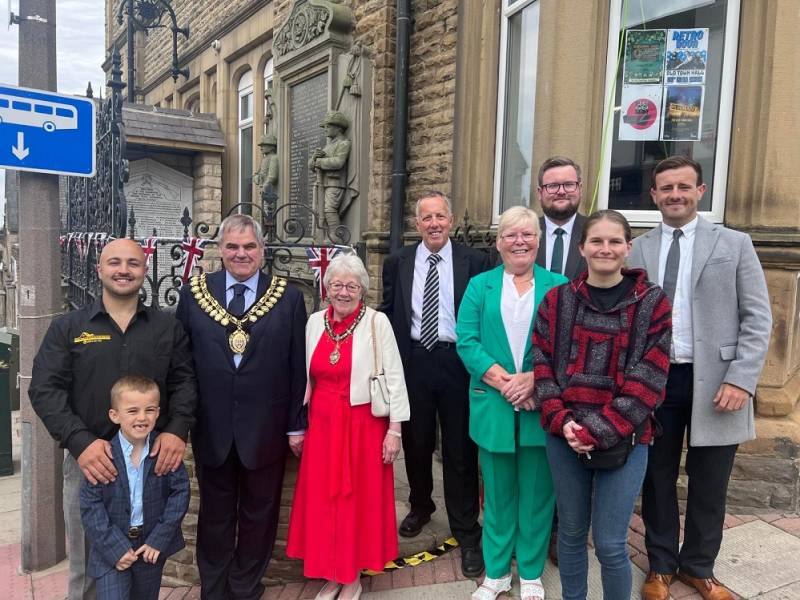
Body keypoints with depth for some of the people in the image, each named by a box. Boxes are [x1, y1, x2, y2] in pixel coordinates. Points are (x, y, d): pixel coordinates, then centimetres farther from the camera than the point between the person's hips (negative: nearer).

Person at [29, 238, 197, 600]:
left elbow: (184, 381, 4)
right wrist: (80, 442, -16)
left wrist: (177, 429, -12)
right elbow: (45, 389, -4)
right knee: (87, 565, 14)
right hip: (88, 459, 0)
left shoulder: (167, 327, 6)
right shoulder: (67, 328, 2)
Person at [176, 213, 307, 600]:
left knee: (258, 515, 16)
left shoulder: (288, 297, -3)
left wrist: (297, 424, -2)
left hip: (266, 430, -1)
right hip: (211, 429, 1)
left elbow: (298, 367, -3)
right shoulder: (194, 292, 0)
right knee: (215, 515, 19)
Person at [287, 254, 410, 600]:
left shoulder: (377, 322, -9)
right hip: (322, 425, 4)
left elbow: (394, 377, -8)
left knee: (359, 498, 7)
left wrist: (395, 429, -10)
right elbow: (308, 377, 11)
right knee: (323, 498, 11)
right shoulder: (315, 322, 4)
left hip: (363, 424, -4)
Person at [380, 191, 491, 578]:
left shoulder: (475, 262, -3)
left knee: (460, 451, 6)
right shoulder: (398, 263, 4)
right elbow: (387, 313, 7)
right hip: (412, 362, 3)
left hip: (458, 363, -2)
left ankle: (467, 534, 22)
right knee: (415, 443, 19)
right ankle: (420, 506, 44)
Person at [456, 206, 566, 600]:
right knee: (498, 491, 12)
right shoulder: (479, 286, 6)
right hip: (494, 406, 1)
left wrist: (534, 379, -17)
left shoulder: (558, 286, 4)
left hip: (542, 405, 0)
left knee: (537, 492, 10)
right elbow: (466, 341, -3)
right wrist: (504, 382, -15)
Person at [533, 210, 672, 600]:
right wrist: (561, 420, -11)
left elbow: (648, 380, -8)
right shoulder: (557, 299, 4)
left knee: (610, 545, 2)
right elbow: (542, 365, 2)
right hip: (565, 436, 2)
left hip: (623, 439, -2)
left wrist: (599, 431, -13)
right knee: (571, 533, 15)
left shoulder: (652, 302, -2)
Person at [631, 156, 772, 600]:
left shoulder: (735, 244, 2)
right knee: (657, 479, 13)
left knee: (708, 485, 12)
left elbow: (757, 319, -2)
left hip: (713, 381, -1)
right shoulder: (637, 250, 5)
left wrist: (741, 379, -12)